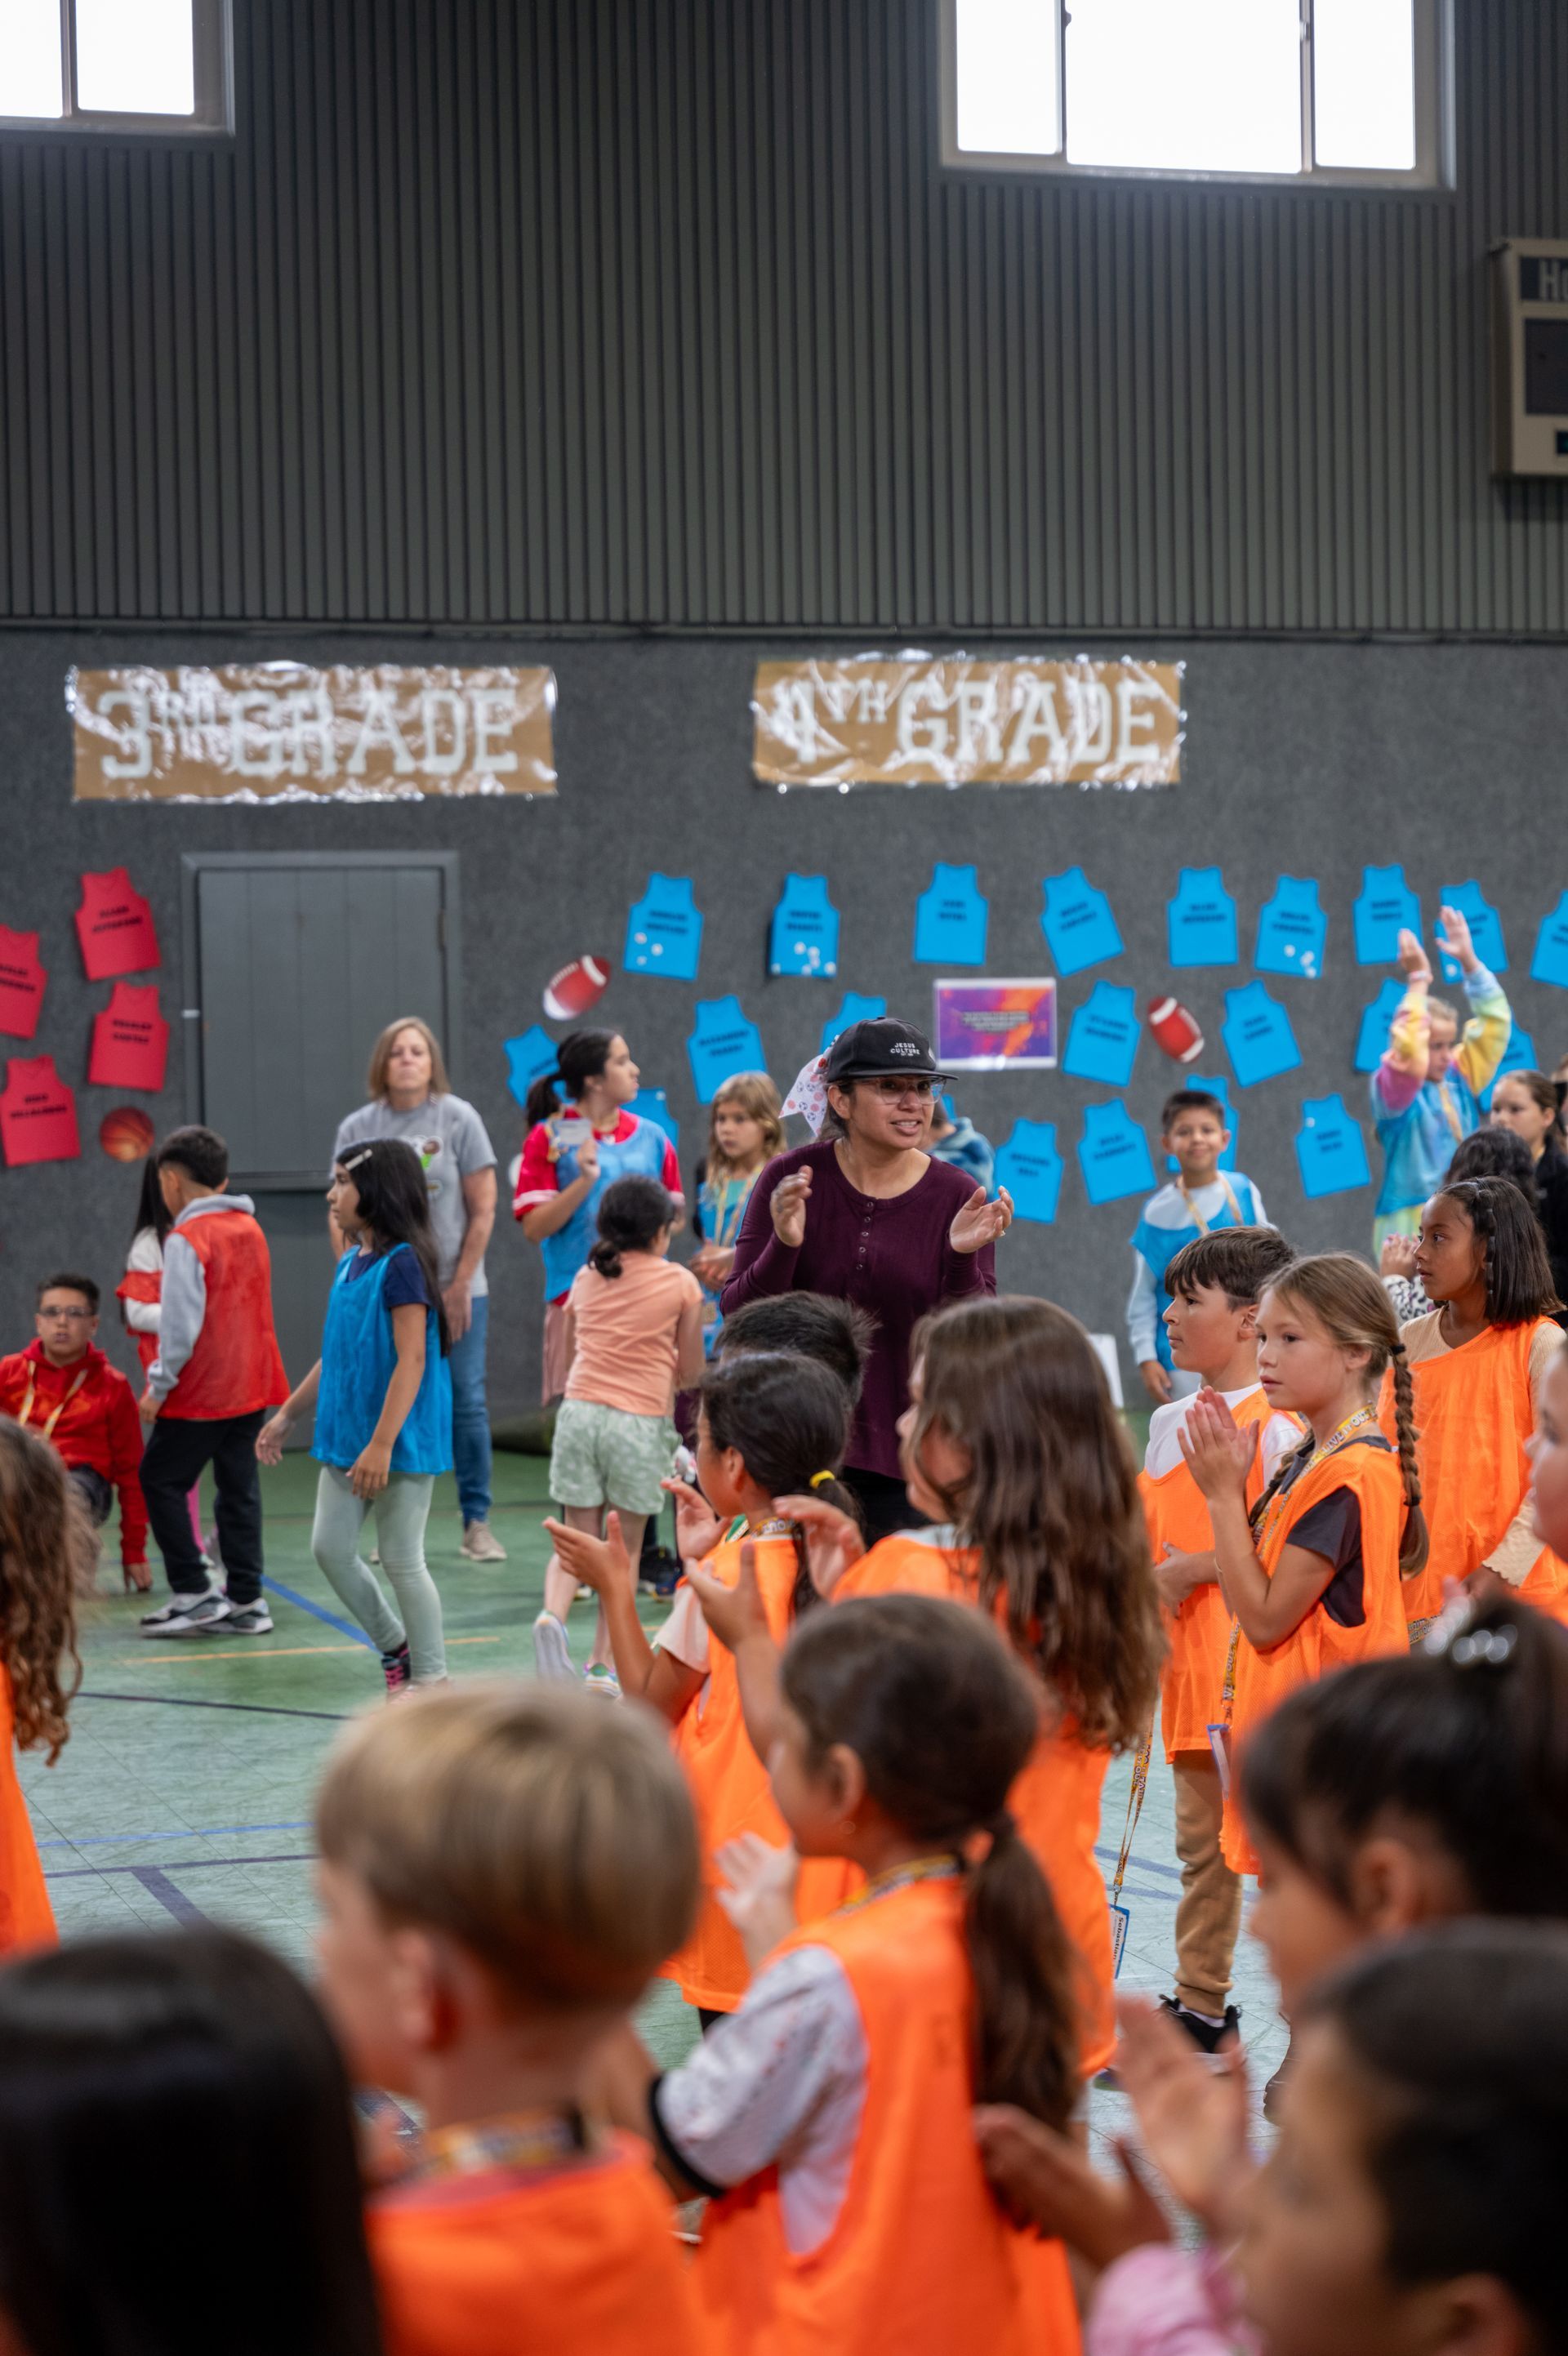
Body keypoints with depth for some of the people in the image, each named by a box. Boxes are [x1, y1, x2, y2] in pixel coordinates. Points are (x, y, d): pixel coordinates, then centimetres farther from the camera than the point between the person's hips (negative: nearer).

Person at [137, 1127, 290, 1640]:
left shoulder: (187, 1239, -14)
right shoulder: (250, 1229, 9)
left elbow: (181, 1324, -19)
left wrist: (158, 1387, -9)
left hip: (201, 1391, -7)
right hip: (251, 1385, 7)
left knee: (161, 1482, 4)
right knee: (239, 1490, 12)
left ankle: (196, 1593, 1)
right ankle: (246, 1601, 12)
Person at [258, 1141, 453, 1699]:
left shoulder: (402, 1264, -16)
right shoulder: (351, 1263, 10)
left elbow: (411, 1360, -21)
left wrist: (382, 1444, -25)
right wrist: (288, 1414, 23)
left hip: (400, 1442, -8)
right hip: (347, 1437, 8)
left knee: (401, 1559, -1)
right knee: (331, 1548, 8)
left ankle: (432, 1679, 12)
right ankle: (395, 1648, 24)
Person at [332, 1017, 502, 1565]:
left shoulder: (458, 1119, 1)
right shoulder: (357, 1129, 5)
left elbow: (483, 1209, 0)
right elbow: (340, 1215, 8)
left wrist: (460, 1284, -5)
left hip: (454, 1290, -1)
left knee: (465, 1402, -2)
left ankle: (477, 1524, 6)